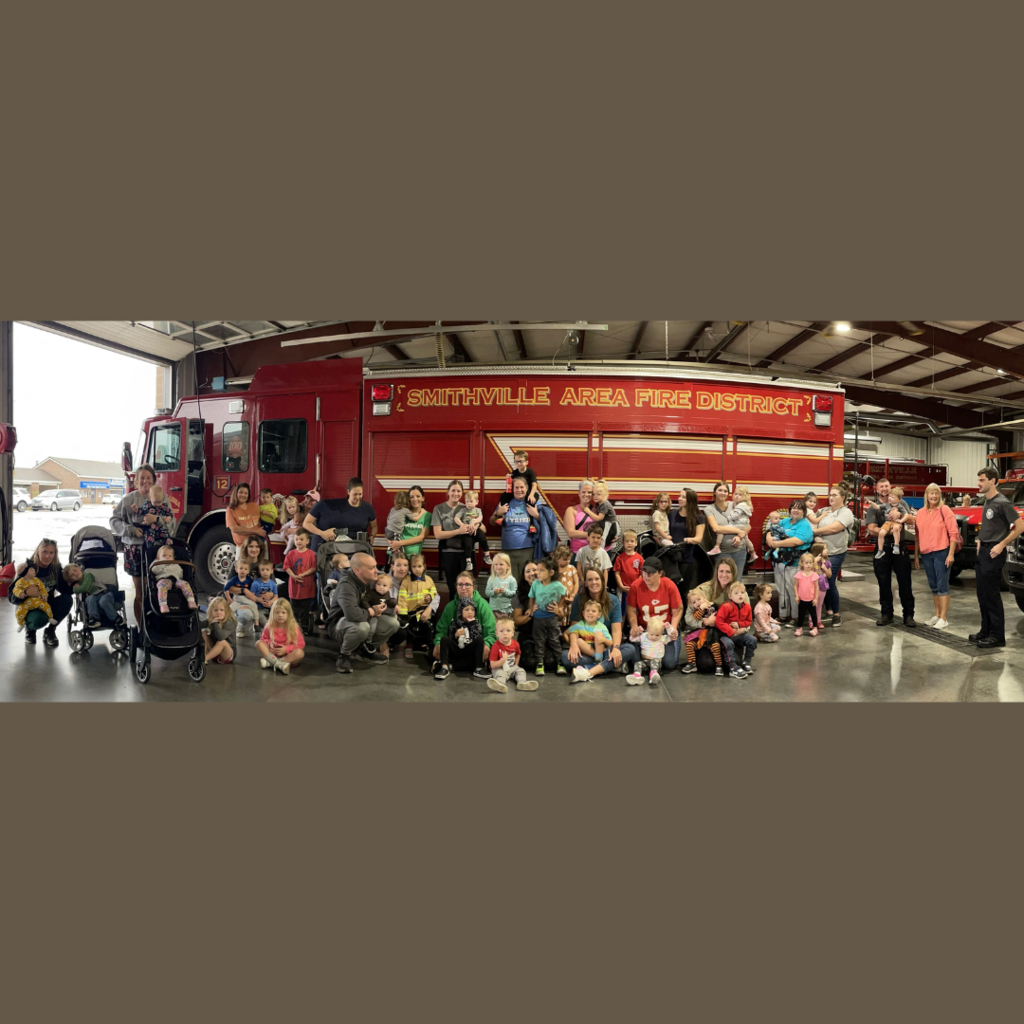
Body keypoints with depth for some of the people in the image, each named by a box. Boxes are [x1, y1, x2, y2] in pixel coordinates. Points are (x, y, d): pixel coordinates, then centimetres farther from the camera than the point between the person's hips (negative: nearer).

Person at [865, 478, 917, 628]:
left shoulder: (900, 503, 9)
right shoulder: (874, 508, 4)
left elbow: (911, 519, -2)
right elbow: (872, 530, -7)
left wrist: (900, 515, -20)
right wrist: (888, 531, -23)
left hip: (900, 547, 0)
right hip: (882, 549, 0)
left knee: (905, 582, 1)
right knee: (884, 583, 7)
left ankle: (908, 614, 7)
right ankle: (886, 614, 17)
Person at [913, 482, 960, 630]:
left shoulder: (944, 510, -5)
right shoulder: (920, 513, 9)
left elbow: (954, 533, -9)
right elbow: (917, 536, 14)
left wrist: (951, 554, -14)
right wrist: (916, 556, 13)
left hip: (941, 552, -5)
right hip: (926, 554, 5)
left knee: (942, 585, -4)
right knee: (933, 586, 13)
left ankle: (944, 618, 1)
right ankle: (937, 615, 22)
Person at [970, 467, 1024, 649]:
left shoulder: (1002, 503, -14)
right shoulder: (986, 502, 12)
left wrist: (1001, 545, -18)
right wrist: (980, 541, 11)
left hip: (994, 554, -9)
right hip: (983, 552, 9)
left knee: (992, 595, -5)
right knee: (982, 594, 12)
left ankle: (997, 636, 2)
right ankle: (986, 631, 21)